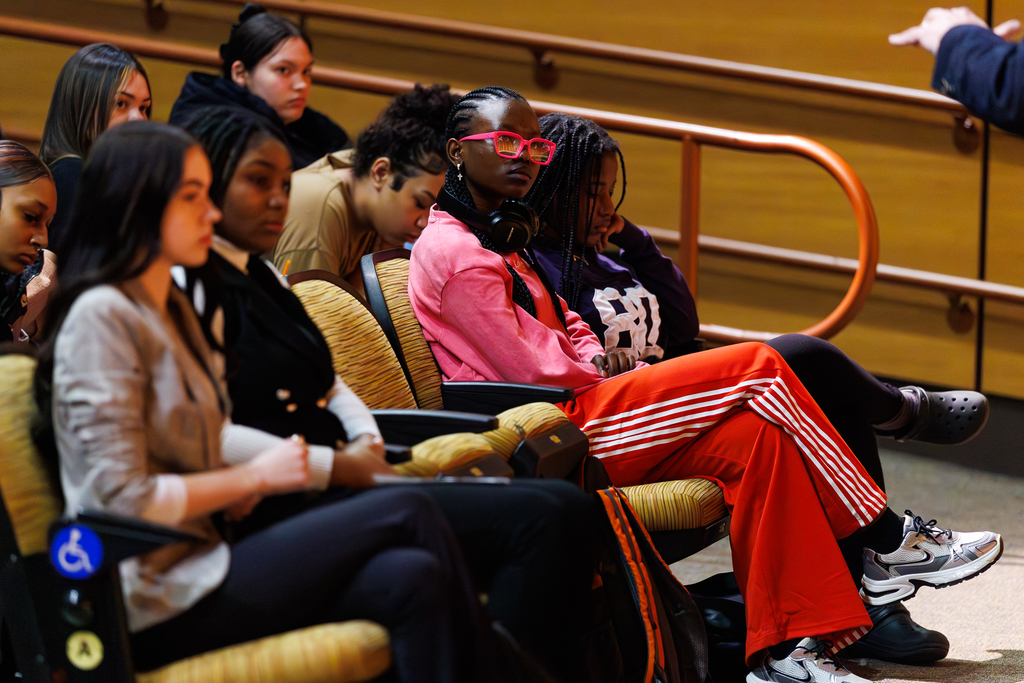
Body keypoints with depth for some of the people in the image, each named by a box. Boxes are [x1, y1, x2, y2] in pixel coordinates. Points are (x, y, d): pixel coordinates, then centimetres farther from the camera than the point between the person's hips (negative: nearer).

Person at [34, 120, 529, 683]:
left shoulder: (172, 309, 19)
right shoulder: (103, 319, -12)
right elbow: (125, 499, -18)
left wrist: (236, 486, 4)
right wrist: (254, 477, -8)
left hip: (198, 558, 9)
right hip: (155, 604, -9)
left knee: (411, 580, -17)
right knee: (408, 514, -15)